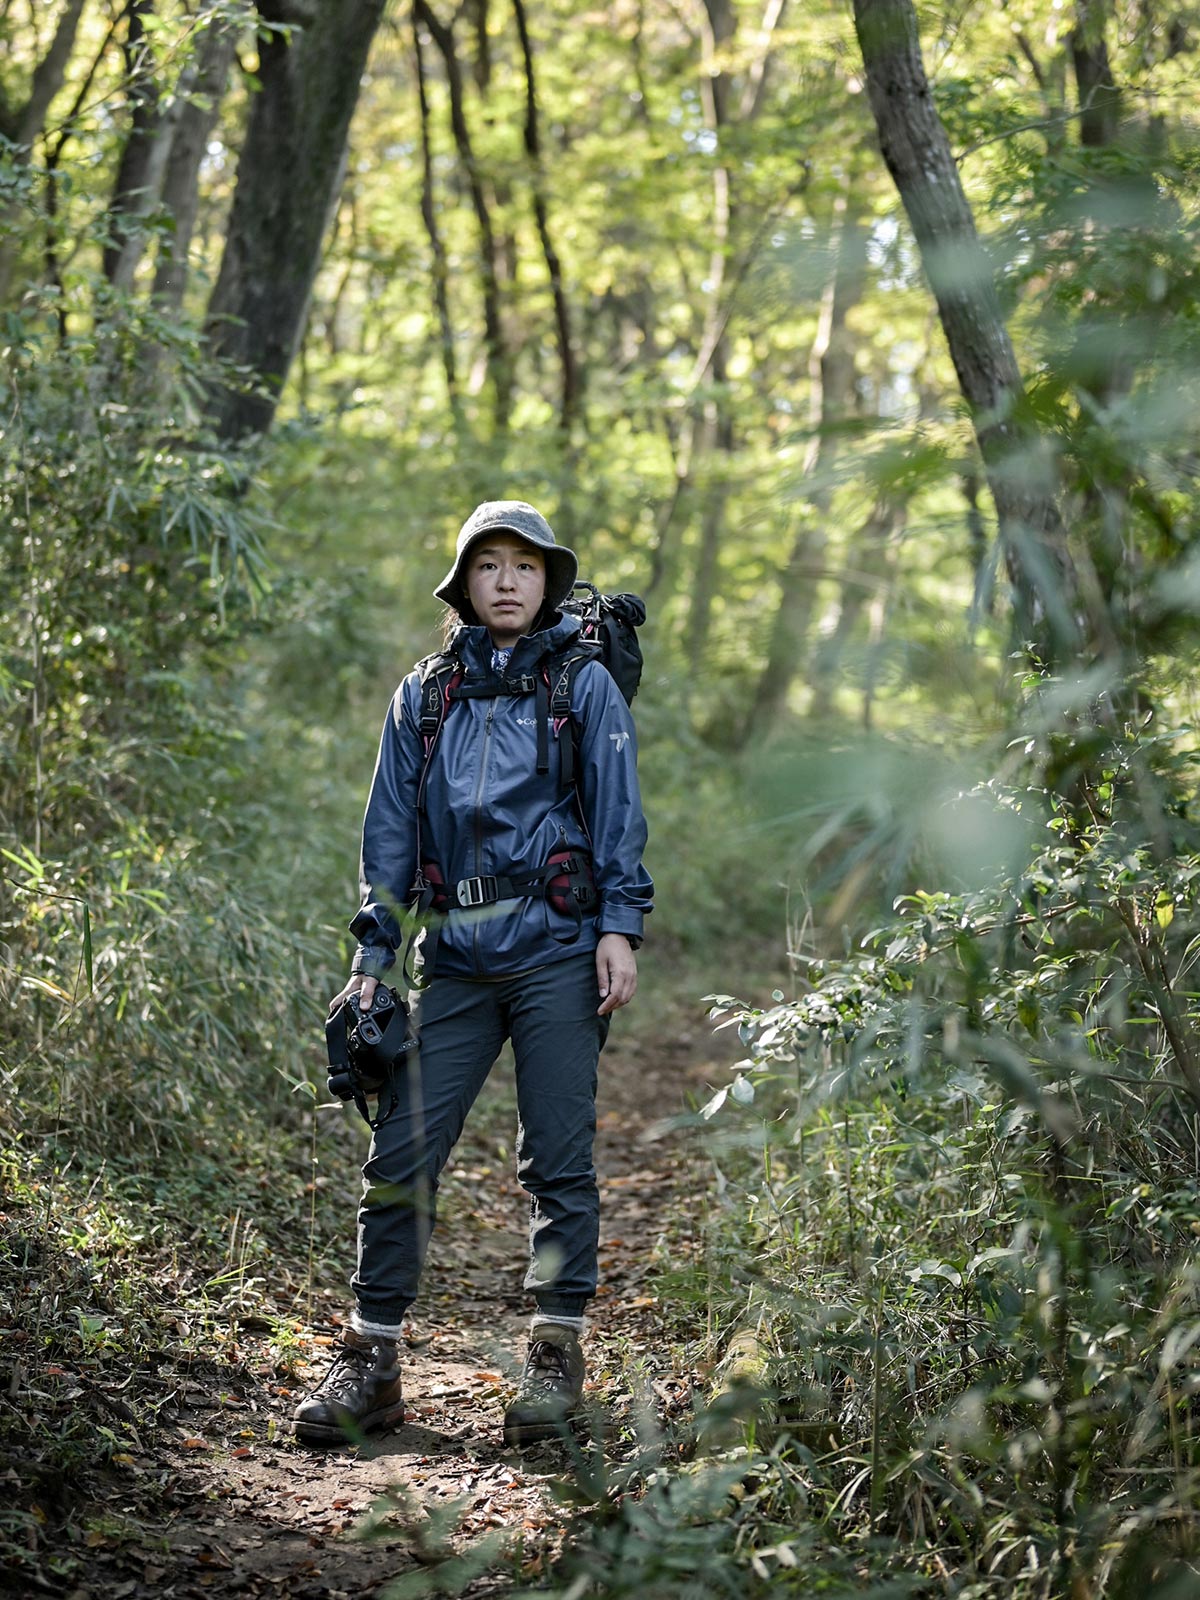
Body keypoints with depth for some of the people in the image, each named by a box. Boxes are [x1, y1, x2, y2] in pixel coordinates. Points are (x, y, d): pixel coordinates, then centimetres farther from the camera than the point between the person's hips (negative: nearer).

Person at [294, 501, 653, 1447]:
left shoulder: (584, 687, 6)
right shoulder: (424, 697, 14)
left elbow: (619, 819, 3)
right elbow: (391, 832, 14)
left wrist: (620, 928, -7)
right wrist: (372, 955, 9)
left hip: (556, 952, -3)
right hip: (457, 961, 3)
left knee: (558, 1160, 1)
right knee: (401, 1155, -1)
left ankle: (557, 1359, 11)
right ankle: (370, 1363, 6)